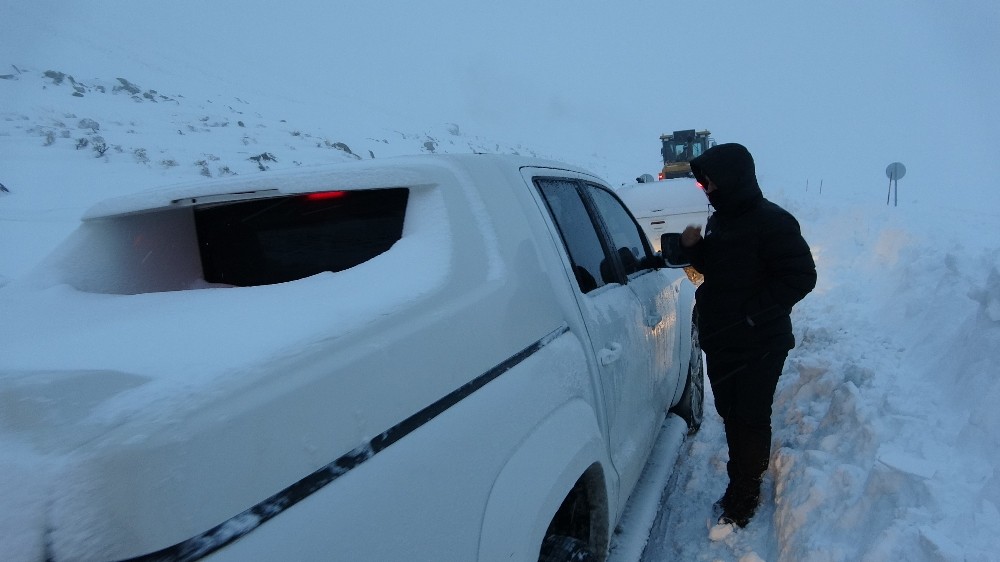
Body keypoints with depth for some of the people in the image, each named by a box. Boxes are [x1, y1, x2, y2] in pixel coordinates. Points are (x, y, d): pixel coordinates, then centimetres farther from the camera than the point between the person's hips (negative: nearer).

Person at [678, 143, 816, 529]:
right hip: (720, 341, 8)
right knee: (731, 415, 16)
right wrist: (693, 248, -1)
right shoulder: (719, 221, 10)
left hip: (759, 345, -8)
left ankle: (743, 497, 17)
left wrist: (753, 312, -21)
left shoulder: (771, 222, -16)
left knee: (750, 420, 3)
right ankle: (742, 486, 32)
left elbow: (801, 277, -18)